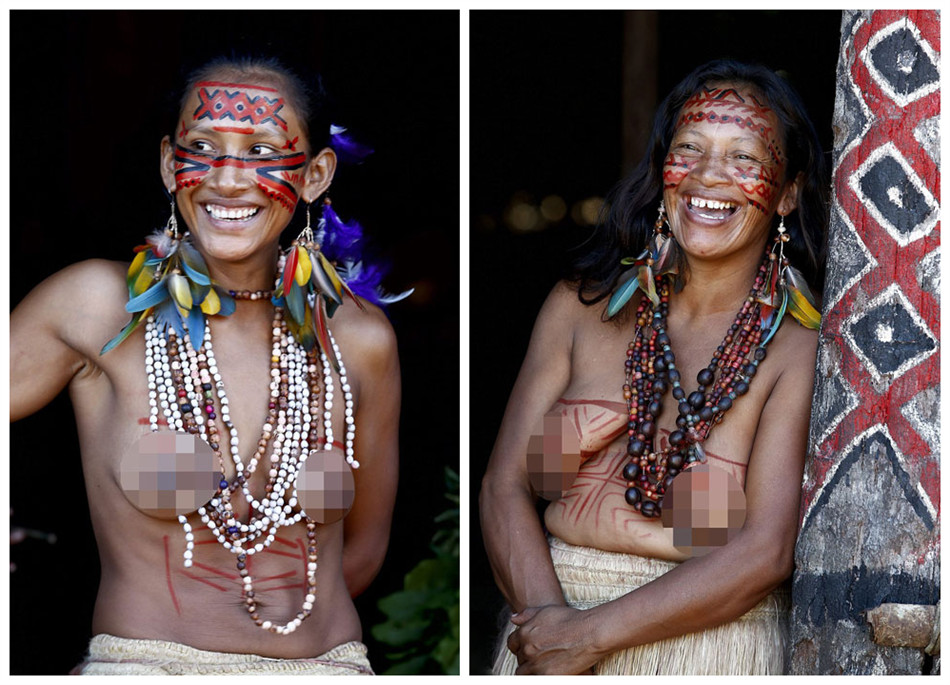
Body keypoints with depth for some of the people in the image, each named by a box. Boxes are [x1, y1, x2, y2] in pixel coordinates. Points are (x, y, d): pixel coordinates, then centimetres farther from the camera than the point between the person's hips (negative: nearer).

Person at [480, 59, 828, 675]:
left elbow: (765, 552, -11)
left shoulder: (801, 348, -5)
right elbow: (506, 484, 2)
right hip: (553, 611, 2)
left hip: (709, 641, -1)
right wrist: (549, 615, -15)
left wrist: (591, 635, -14)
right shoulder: (582, 306, 5)